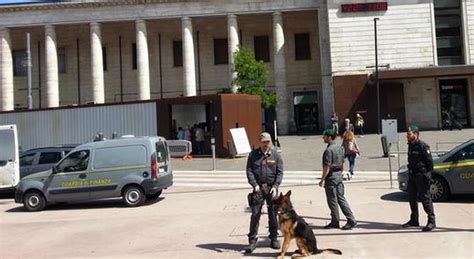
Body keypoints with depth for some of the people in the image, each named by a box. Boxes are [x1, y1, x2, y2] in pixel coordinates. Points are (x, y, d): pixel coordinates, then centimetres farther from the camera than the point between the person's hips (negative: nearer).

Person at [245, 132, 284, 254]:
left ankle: (274, 238, 21)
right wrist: (255, 184, -12)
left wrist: (275, 186, -12)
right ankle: (252, 241, 4)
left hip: (272, 188, 0)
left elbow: (280, 172, 0)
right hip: (258, 188, 0)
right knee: (255, 214, -3)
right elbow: (249, 171, 1)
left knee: (273, 214, 7)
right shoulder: (253, 154, 4)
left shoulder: (275, 155, 3)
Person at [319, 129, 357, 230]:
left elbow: (327, 167, -20)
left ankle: (335, 222, 14)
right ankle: (351, 220, 12)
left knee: (332, 200, 3)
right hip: (339, 175, 9)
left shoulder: (329, 150, -19)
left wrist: (322, 180, -15)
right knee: (341, 198, 13)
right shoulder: (340, 148, 9)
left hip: (331, 177, -9)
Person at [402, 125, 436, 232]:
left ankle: (431, 221, 2)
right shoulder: (410, 145, 12)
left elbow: (429, 161, -13)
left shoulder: (423, 146, -13)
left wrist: (427, 175, -15)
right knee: (412, 198, 12)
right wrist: (410, 173, 14)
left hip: (421, 176, -9)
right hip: (412, 175, 9)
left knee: (425, 198, -6)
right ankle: (414, 220, 23)